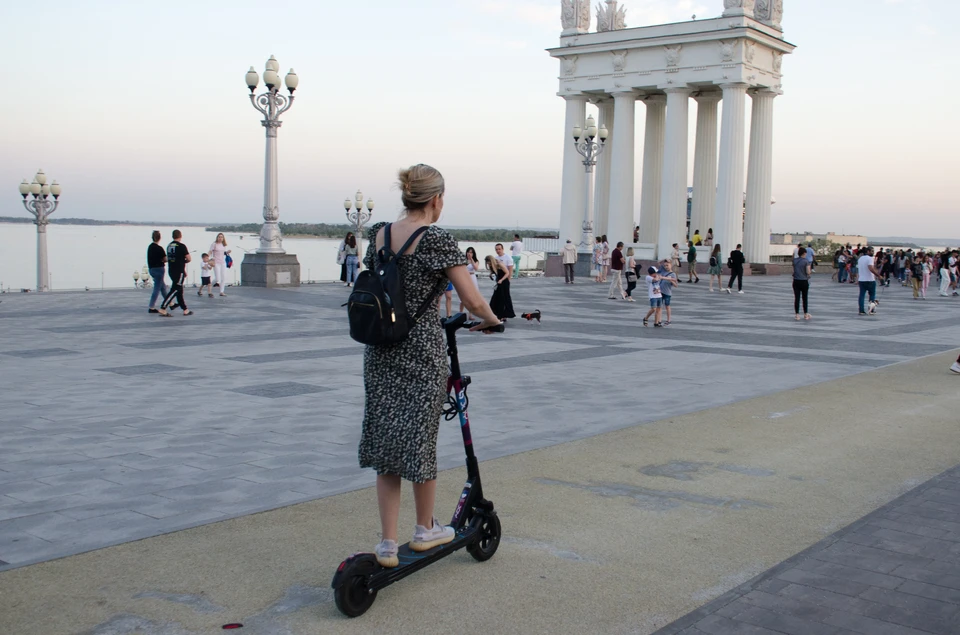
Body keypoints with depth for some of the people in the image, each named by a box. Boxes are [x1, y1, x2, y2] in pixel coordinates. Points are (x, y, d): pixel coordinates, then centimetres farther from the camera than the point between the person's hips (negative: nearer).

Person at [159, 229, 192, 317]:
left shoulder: (169, 246, 9)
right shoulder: (182, 246, -12)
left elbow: (168, 258, 15)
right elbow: (188, 259, -13)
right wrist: (184, 261, 13)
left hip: (171, 270, 8)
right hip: (179, 271, -8)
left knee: (179, 291, 13)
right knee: (174, 290, -7)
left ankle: (185, 310, 20)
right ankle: (163, 309, -13)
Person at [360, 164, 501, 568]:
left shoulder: (378, 234, 5)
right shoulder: (437, 240, -12)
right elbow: (471, 298, -12)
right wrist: (492, 321, 7)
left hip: (380, 351, 5)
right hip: (422, 351, -5)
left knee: (386, 439, 10)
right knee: (420, 436, 11)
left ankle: (387, 543, 10)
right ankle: (425, 530, 28)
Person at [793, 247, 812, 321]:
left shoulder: (794, 260, 2)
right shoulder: (806, 261, -10)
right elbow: (808, 272, -12)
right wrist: (810, 268, 7)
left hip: (796, 281, 3)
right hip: (804, 281, -3)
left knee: (797, 298, 3)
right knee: (805, 298, 10)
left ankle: (797, 315, 2)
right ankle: (806, 314, 17)